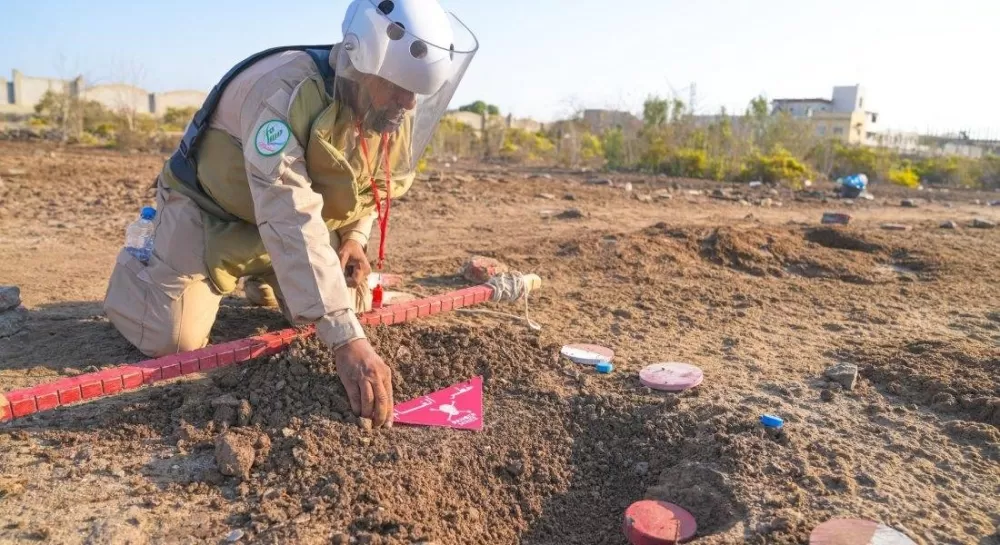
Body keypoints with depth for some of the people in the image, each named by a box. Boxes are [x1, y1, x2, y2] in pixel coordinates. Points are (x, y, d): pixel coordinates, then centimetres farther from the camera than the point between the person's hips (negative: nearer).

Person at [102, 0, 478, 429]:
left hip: (286, 215, 6)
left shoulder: (399, 113, -13)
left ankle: (259, 280, 31)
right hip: (209, 207, -6)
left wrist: (354, 236, -10)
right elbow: (292, 224, -47)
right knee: (173, 340, -17)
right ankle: (138, 261, 18)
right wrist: (346, 341, -52)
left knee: (350, 307, 2)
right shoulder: (283, 92, -37)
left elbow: (384, 182, 9)